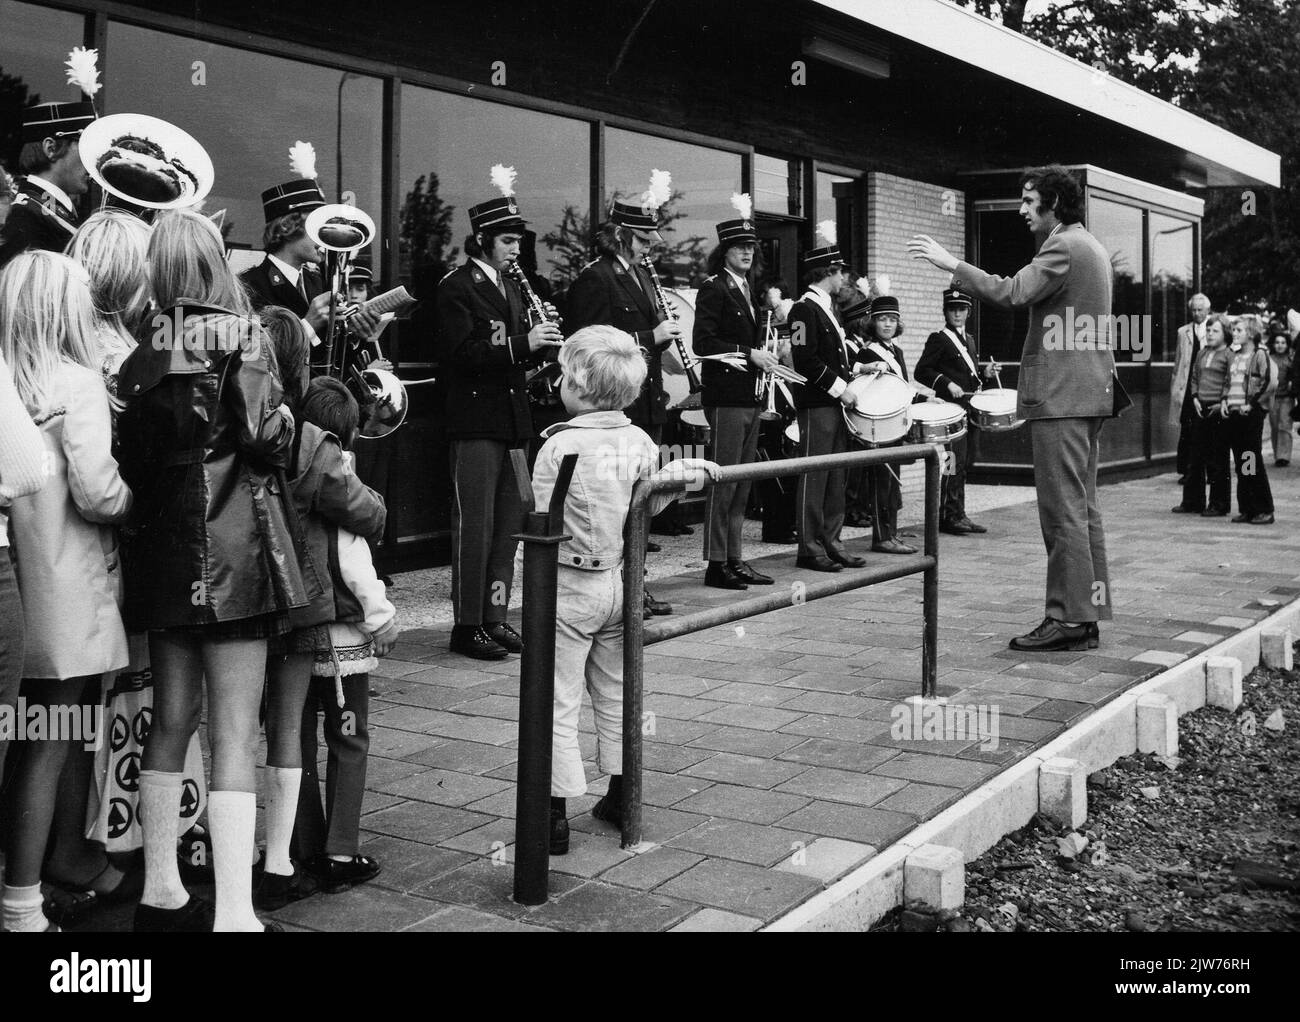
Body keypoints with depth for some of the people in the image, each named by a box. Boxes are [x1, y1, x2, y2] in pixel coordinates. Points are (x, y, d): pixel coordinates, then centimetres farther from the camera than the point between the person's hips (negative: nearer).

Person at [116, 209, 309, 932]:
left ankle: (161, 892, 26)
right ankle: (234, 913, -6)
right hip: (236, 548, -5)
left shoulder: (144, 348, 3)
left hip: (163, 549, 5)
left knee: (173, 718, 16)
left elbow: (130, 458, 2)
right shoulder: (245, 335, -6)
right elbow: (270, 439, -10)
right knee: (236, 735, -4)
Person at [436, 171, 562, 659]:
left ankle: (495, 616, 18)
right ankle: (467, 625, 2)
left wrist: (540, 342, 2)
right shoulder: (456, 287, -7)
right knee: (474, 524, -5)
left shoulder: (509, 286, 18)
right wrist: (522, 343, -22)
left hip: (513, 417, 8)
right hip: (475, 419, -8)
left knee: (509, 522, 10)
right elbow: (461, 353, -19)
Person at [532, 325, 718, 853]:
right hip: (620, 580, 6)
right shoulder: (640, 441, -1)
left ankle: (556, 814, 3)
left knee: (558, 703, 1)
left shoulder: (559, 446, -17)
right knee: (614, 692, 19)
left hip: (570, 585, -6)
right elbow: (650, 503, 6)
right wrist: (682, 469, 12)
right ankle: (620, 798, 29)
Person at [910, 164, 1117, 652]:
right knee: (1082, 509, 12)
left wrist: (951, 264, -18)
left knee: (1063, 511, -8)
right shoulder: (1089, 246, 20)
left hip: (1061, 394, -10)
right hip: (1088, 392, 10)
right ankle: (1087, 613, 16)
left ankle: (1067, 619, -6)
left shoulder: (1063, 247, -13)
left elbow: (1012, 293, -23)